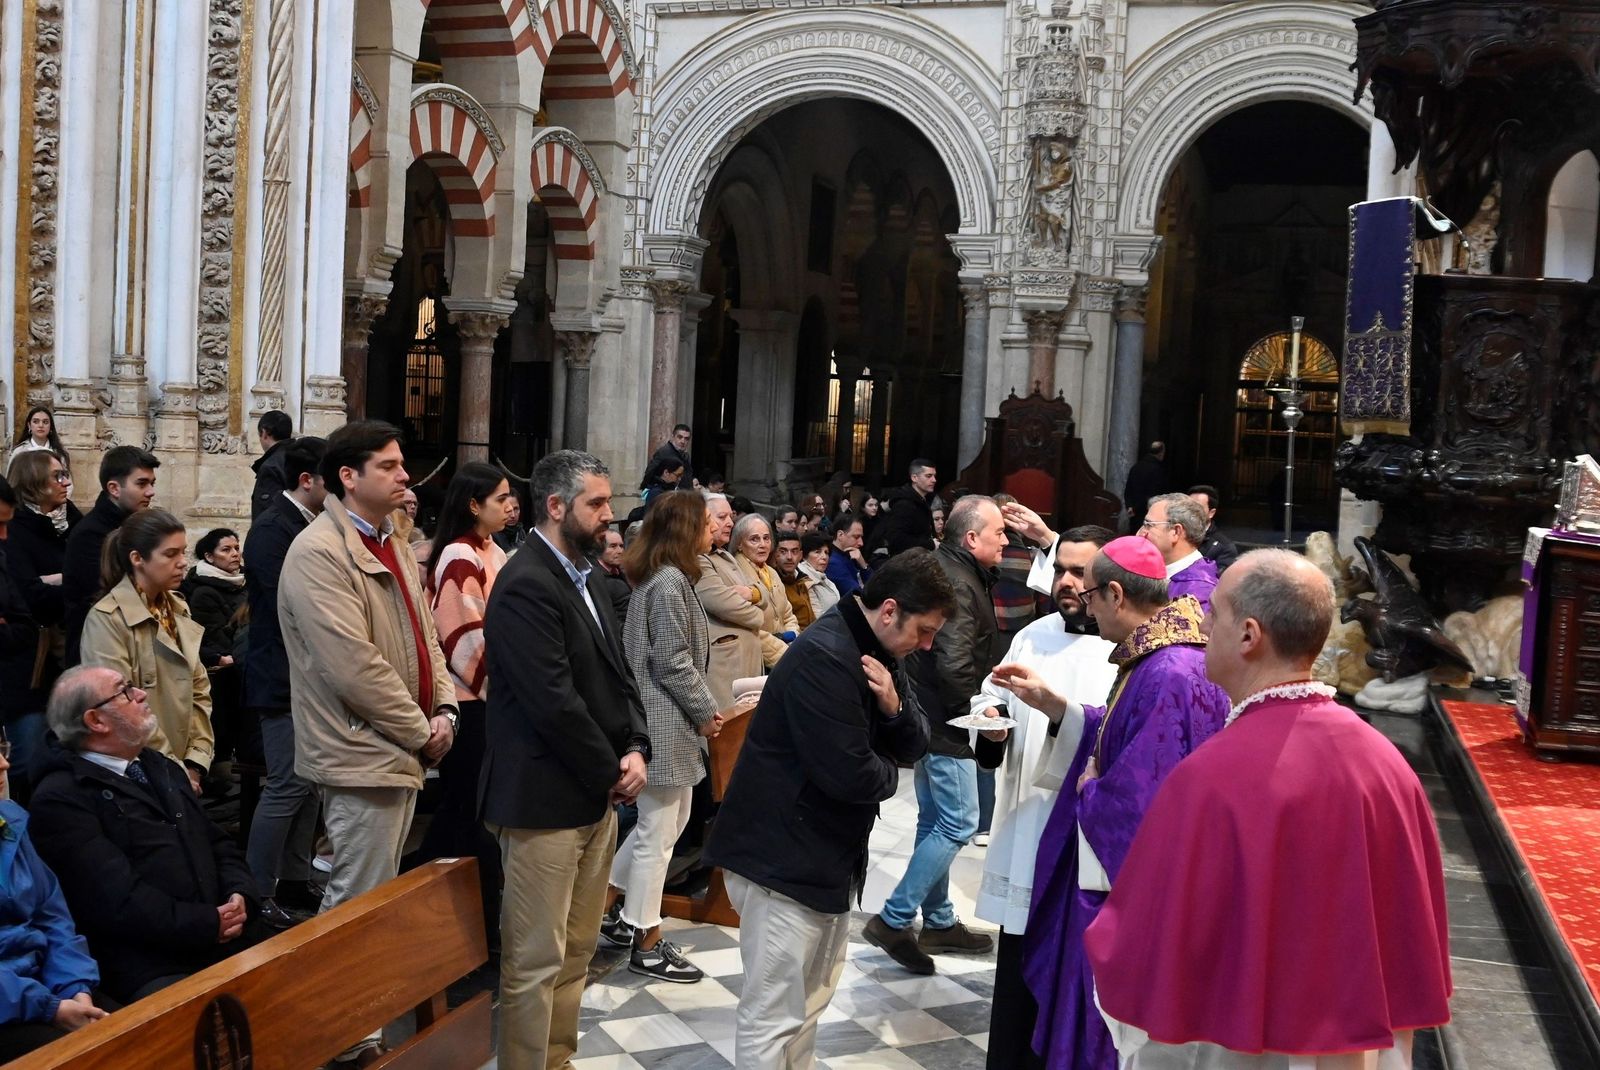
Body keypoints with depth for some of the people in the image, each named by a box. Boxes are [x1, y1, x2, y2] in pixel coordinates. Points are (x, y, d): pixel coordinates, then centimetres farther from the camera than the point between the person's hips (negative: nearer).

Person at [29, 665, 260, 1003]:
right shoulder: (59, 798, -6)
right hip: (153, 970, -7)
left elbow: (217, 842, 20)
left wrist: (241, 895, 0)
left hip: (231, 940, 7)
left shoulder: (161, 768, 21)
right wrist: (207, 925, -14)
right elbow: (117, 899, -15)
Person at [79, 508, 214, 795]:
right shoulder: (106, 619, -14)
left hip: (182, 770, 6)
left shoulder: (178, 609, 8)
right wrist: (173, 770, -15)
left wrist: (195, 763, -3)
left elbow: (199, 688, 7)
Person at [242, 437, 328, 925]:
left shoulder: (309, 526, 11)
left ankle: (295, 880, 25)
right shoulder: (273, 530, -16)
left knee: (307, 782, 14)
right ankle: (258, 893, 6)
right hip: (284, 679, -9)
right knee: (287, 786, -5)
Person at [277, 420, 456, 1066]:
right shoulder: (318, 553, -18)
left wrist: (444, 709, -1)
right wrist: (420, 732, -16)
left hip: (402, 751, 10)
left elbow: (422, 636, 14)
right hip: (363, 755, -10)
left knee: (377, 895, 20)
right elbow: (355, 667, -24)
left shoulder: (390, 546, 12)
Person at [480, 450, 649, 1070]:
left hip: (596, 795, 9)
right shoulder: (526, 584, -17)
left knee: (577, 948, 18)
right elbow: (553, 700, -23)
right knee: (536, 960, 2)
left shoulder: (582, 576, 13)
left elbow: (617, 675, 14)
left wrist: (635, 750, -1)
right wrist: (612, 772, -12)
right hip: (545, 800, -9)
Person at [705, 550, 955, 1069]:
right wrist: (889, 773, -5)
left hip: (831, 854, 10)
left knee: (810, 1002, 20)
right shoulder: (824, 657, -24)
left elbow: (913, 746, 6)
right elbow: (852, 774, -27)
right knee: (774, 1015, -1)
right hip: (786, 856, -10)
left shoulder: (878, 652, 7)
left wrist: (894, 706, -15)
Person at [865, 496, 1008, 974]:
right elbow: (955, 665, -28)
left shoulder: (947, 569, 12)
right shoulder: (957, 584, -21)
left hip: (932, 718, 11)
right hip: (946, 721, -11)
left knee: (936, 821, 16)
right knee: (958, 824, -6)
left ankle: (938, 920, 27)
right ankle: (893, 920, -2)